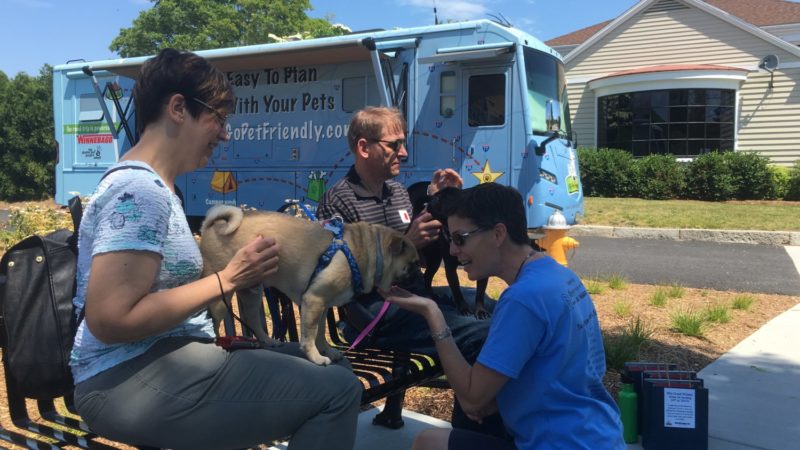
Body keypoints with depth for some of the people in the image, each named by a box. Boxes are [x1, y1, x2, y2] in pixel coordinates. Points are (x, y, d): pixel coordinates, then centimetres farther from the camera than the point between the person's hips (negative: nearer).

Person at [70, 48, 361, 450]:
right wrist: (227, 280, -20)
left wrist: (231, 250, 7)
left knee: (310, 361, 18)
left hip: (163, 360, 11)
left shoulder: (149, 185, 14)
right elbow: (110, 320, -25)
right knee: (338, 389, -17)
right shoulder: (139, 190, -18)